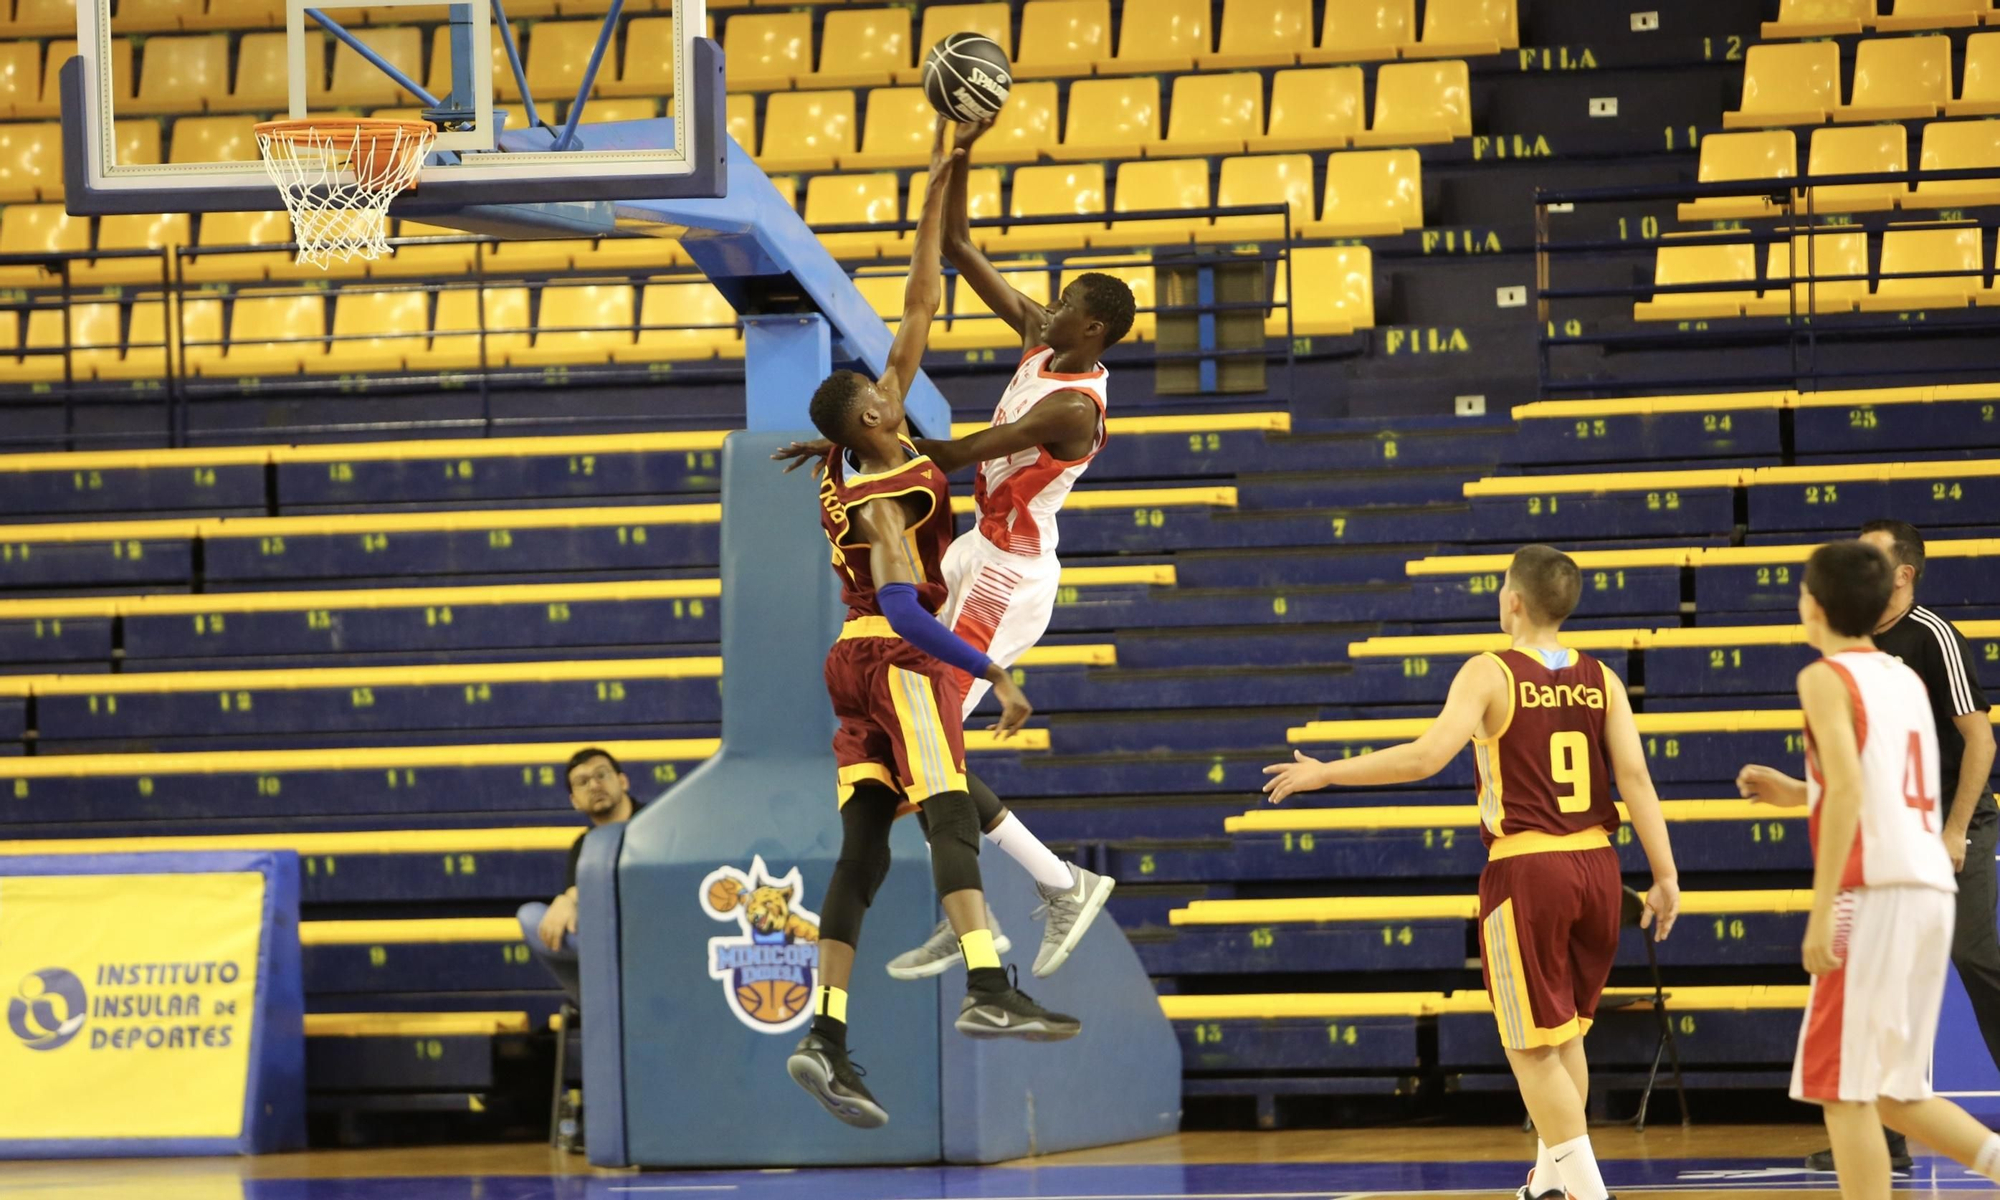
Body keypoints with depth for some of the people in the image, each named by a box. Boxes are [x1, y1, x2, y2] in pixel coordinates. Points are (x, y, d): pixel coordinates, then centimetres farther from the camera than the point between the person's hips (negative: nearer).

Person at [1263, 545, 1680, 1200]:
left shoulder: (1490, 674, -8)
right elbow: (1636, 778, -1)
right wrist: (1665, 878, 2)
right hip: (1596, 864, 6)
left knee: (1533, 1046, 3)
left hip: (1525, 869, -6)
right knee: (1565, 1032, 22)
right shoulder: (1600, 680, 5)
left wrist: (1324, 772, -12)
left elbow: (1426, 756, -19)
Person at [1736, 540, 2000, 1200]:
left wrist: (1821, 912, -19)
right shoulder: (1906, 680, 19)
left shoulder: (1827, 678, -4)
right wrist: (1799, 793, 29)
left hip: (1875, 892, -8)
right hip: (1931, 891, 8)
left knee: (1842, 1086, -3)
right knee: (1893, 1091, 16)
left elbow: (1849, 788, -17)